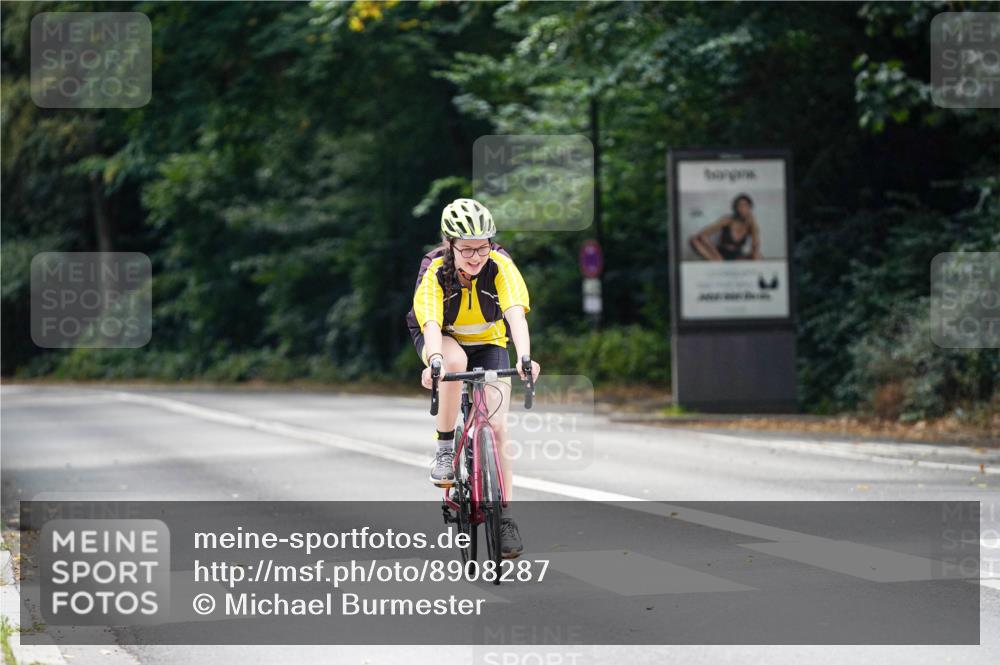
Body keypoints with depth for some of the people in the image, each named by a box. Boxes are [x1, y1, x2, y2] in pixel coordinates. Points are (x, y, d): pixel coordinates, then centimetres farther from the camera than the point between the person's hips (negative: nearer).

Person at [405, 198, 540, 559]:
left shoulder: (500, 266, -27)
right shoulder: (435, 272, -30)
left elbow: (516, 315, -40)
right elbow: (431, 325, -43)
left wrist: (525, 358, -58)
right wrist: (435, 362, -63)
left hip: (488, 343, 1)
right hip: (444, 340, -1)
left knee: (496, 426, -14)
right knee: (455, 360, -38)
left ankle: (504, 516, -3)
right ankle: (445, 447, -21)